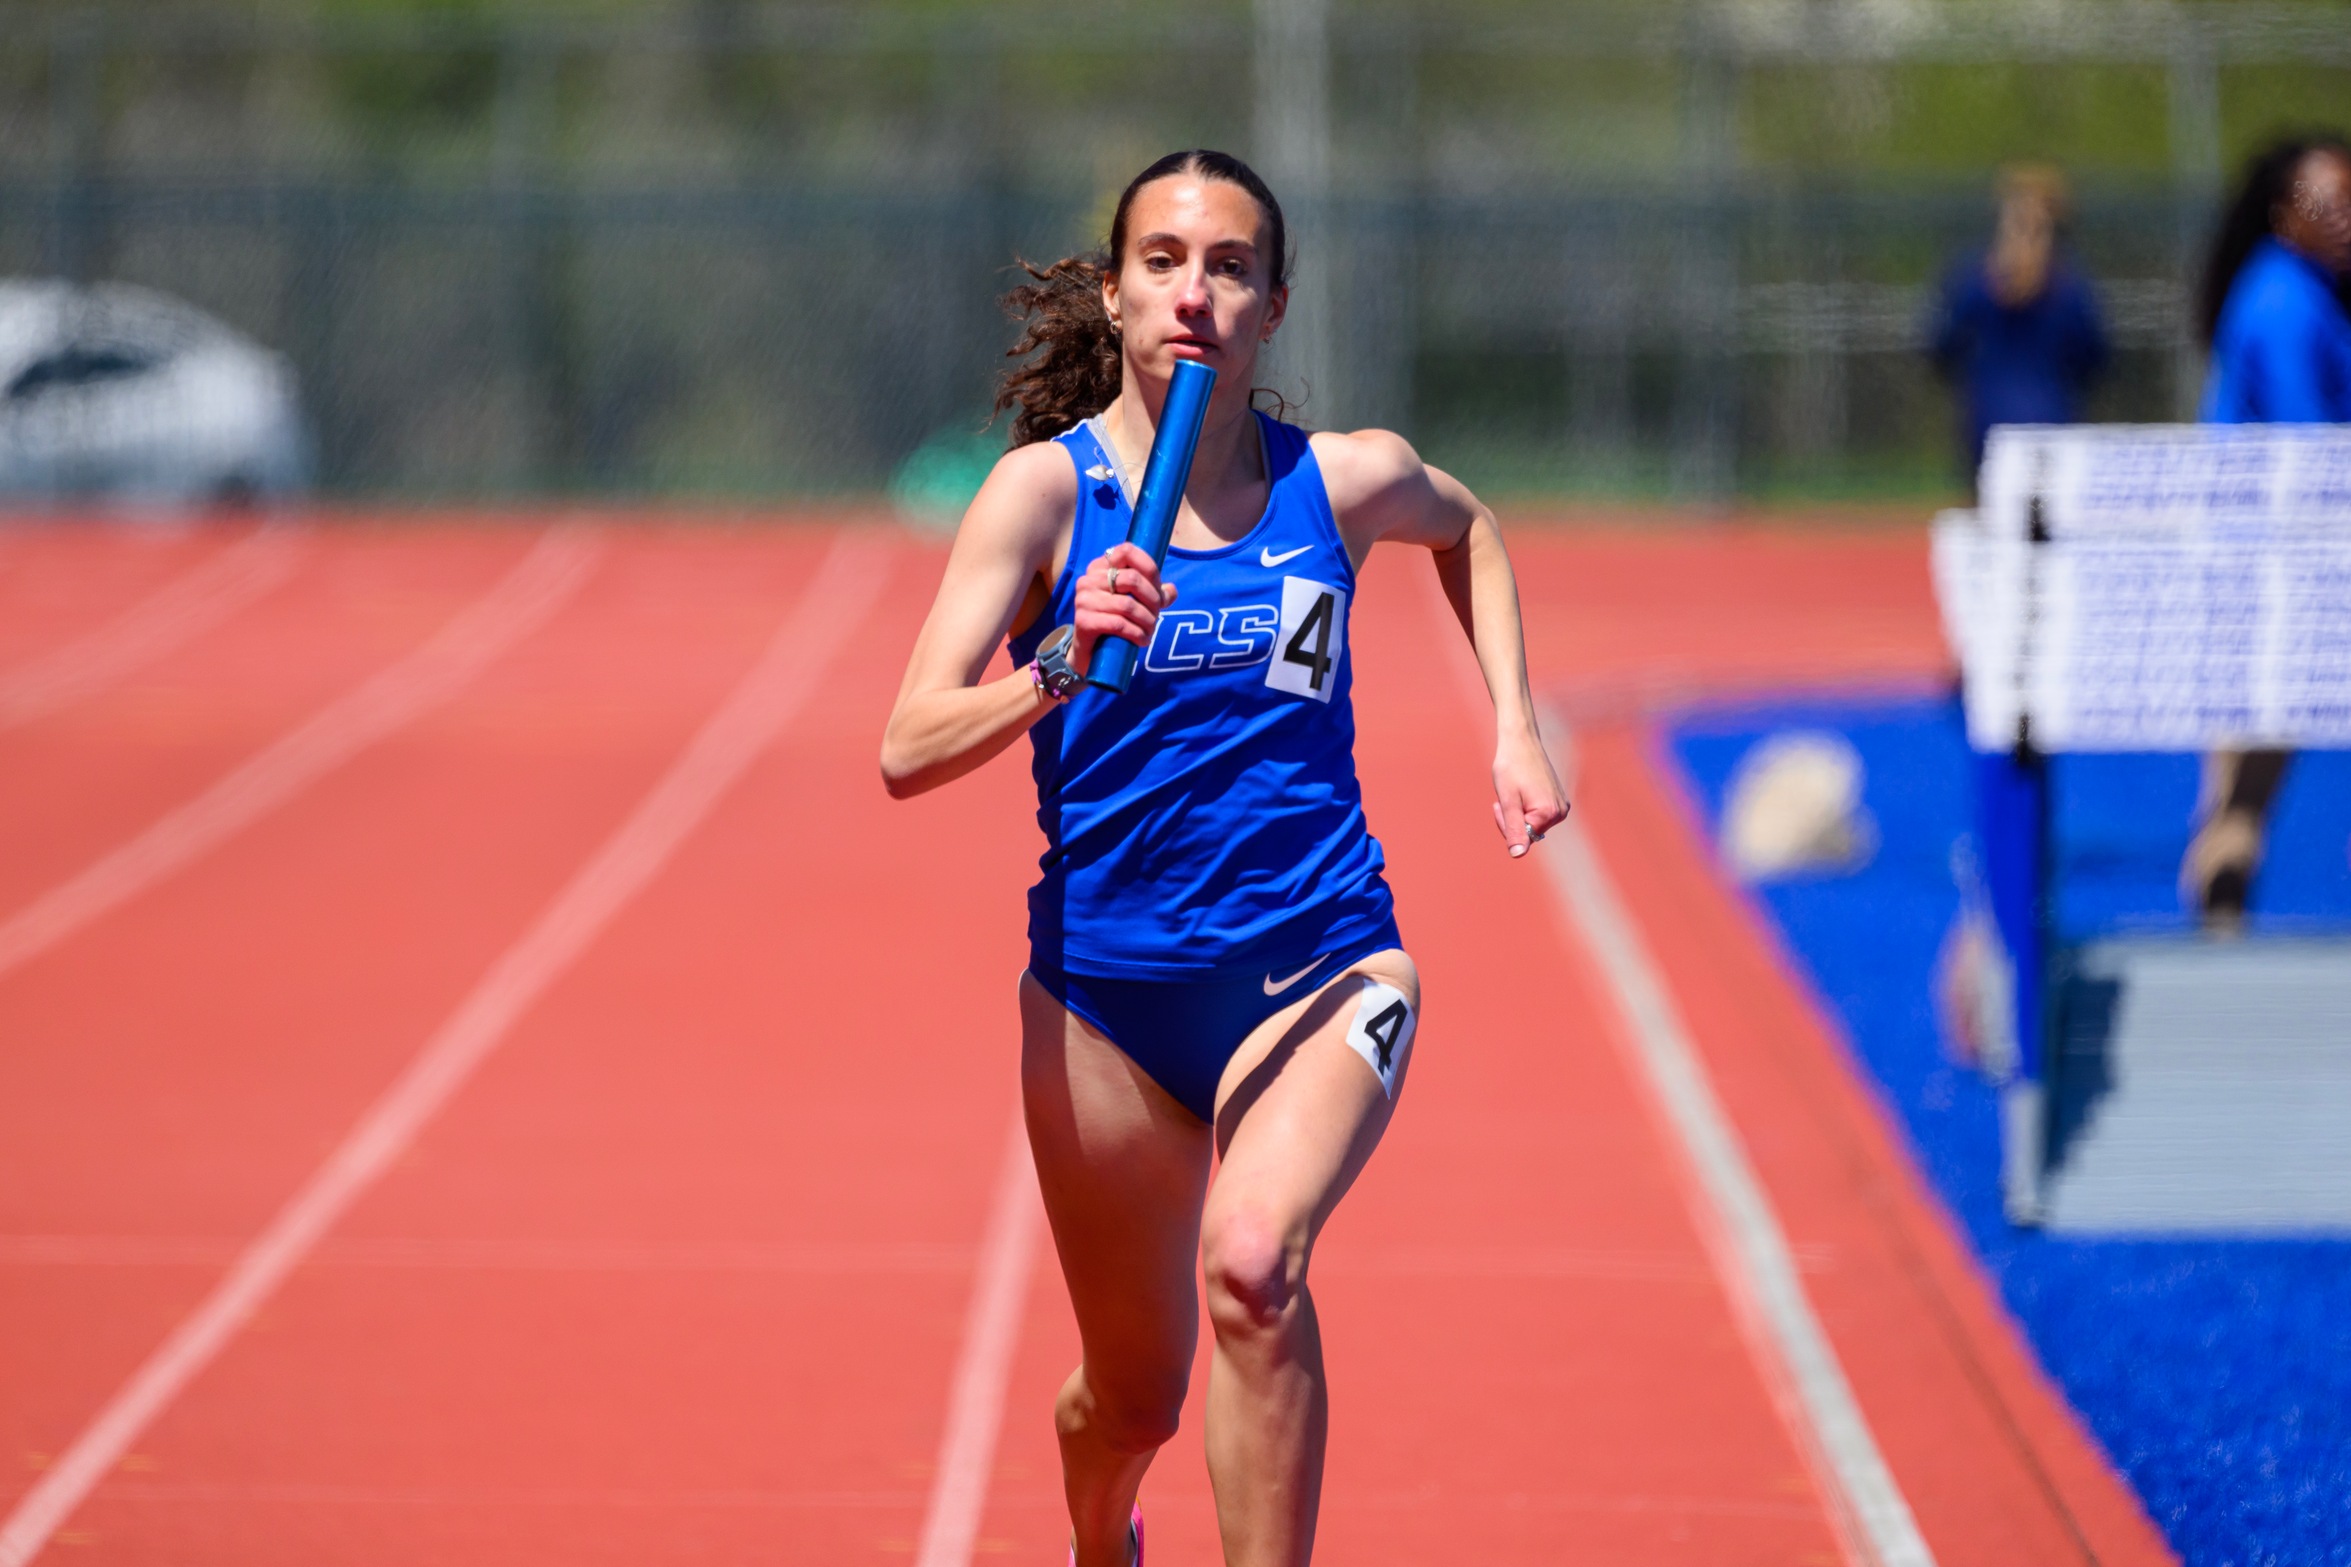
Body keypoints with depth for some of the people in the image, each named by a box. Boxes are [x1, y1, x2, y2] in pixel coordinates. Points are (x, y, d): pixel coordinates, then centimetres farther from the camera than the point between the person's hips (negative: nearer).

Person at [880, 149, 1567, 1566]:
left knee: (1252, 1265, -31)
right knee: (1136, 1393, 14)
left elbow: (1469, 529, 24)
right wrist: (1064, 665, -34)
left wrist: (1515, 730, 12)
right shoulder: (1046, 489, -9)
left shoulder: (1347, 482, -3)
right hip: (1105, 985, 0)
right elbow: (909, 754, -18)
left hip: (1320, 965, 0)